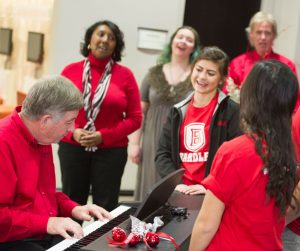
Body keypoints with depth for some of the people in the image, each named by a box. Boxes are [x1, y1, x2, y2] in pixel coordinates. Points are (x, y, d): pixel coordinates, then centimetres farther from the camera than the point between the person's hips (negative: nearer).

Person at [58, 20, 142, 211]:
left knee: (106, 208, 3)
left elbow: (135, 118, 0)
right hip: (72, 148, 1)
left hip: (111, 151, -1)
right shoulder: (71, 71, 3)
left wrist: (104, 136, -11)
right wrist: (73, 132, -11)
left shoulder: (125, 75, 0)